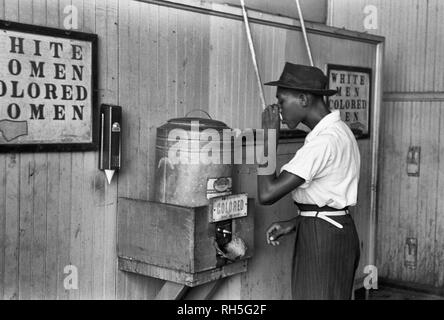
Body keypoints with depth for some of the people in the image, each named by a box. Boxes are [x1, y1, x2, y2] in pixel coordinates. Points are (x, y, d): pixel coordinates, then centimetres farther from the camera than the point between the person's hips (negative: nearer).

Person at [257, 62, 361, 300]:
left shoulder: (325, 140, -23)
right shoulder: (336, 130, 10)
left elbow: (267, 194, -26)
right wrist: (294, 223, 7)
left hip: (323, 239, -10)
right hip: (333, 232, 10)